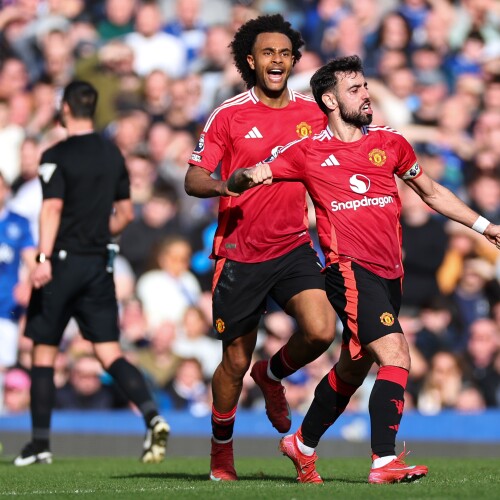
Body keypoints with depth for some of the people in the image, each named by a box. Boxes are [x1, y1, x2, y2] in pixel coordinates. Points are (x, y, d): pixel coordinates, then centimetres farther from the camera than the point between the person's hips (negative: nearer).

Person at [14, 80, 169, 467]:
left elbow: (53, 207, -19)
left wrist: (44, 258, -25)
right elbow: (125, 213, 16)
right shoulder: (113, 155, 11)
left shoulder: (56, 156, -8)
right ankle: (153, 417, -19)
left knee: (44, 353, 6)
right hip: (99, 265, 5)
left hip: (62, 262, -5)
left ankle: (40, 444, 8)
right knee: (110, 354, 3)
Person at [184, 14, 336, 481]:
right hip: (239, 254, -2)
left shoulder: (313, 112, 5)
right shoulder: (228, 116, -5)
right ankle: (221, 451, 28)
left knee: (321, 331, -20)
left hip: (293, 246, 2)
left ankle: (272, 374, 14)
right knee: (236, 362, 4)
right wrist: (220, 185, -27)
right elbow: (192, 179, -6)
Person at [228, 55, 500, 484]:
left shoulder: (390, 142, 11)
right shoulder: (308, 152, 0)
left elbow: (431, 192, 23)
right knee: (395, 356, -21)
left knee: (353, 369, 17)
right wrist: (249, 175, -20)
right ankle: (384, 461, -22)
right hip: (350, 269, -6)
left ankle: (303, 444, 36)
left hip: (389, 273, 6)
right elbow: (238, 181, 4)